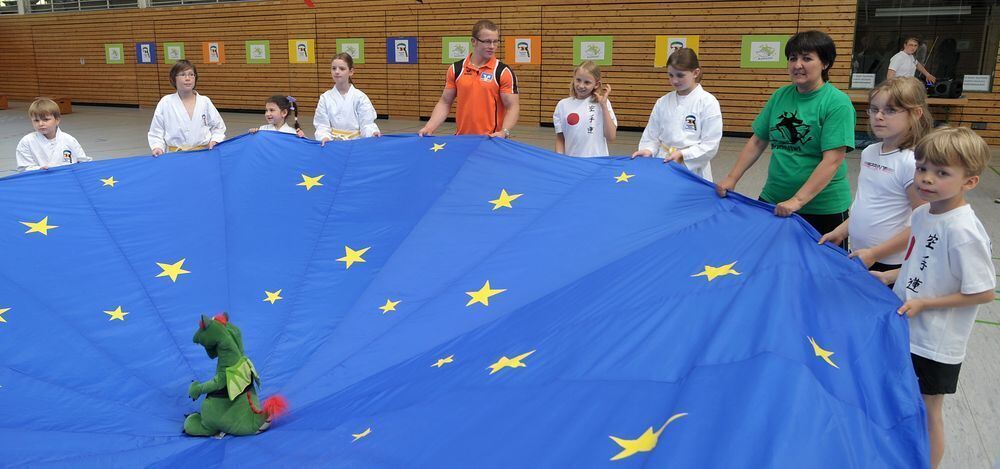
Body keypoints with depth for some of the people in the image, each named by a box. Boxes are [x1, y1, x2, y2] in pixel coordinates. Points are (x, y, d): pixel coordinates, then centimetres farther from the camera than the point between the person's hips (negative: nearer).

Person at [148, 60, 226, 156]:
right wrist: (157, 147, -8)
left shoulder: (205, 102, 7)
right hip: (175, 155, -1)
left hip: (203, 154, 1)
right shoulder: (165, 103, 5)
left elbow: (218, 127, 15)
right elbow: (156, 132, 8)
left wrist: (214, 141, -2)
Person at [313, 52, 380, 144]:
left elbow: (366, 124, -5)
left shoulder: (360, 97, 0)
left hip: (356, 142, -1)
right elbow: (322, 125, 1)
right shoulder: (325, 98, 6)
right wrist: (325, 137, -21)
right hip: (333, 142, 2)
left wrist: (373, 133, -28)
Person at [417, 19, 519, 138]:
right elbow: (445, 102, 7)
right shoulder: (456, 69, 3)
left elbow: (513, 107, -8)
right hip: (461, 139, 3)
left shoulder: (503, 71, -6)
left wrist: (504, 132, -24)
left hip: (491, 141, -3)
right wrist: (429, 128, -5)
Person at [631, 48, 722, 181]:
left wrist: (682, 155, -20)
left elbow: (710, 145, -10)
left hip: (693, 172, -3)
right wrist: (648, 150, -13)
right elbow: (652, 136, 8)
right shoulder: (662, 102, 5)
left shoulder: (708, 102, -7)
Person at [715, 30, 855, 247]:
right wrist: (731, 179, 3)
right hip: (773, 201, 5)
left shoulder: (837, 103, -13)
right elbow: (757, 141, 10)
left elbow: (832, 160, -20)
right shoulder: (780, 96, 4)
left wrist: (797, 201, -24)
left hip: (822, 209, -5)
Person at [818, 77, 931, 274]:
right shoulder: (869, 153, 4)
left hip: (891, 264, -6)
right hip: (858, 256, 7)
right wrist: (840, 232, 8)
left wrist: (876, 254, -18)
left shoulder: (912, 163, -18)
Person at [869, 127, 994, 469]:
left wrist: (923, 303, -21)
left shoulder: (963, 231, -26)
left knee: (927, 412, 10)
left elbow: (984, 293, -22)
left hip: (936, 344, -8)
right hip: (906, 330, 8)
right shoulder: (922, 214, -1)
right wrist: (890, 277, 2)